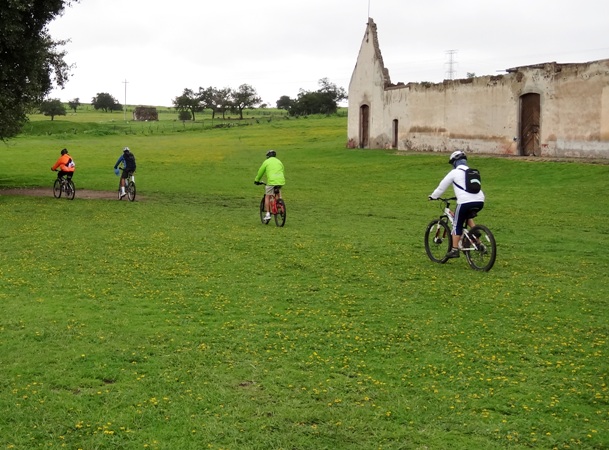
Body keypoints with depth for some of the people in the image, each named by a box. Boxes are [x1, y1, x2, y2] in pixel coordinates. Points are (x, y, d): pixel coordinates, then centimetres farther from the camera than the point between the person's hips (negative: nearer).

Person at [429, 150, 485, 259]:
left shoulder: (455, 172, 4)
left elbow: (442, 186, 9)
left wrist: (433, 196, 23)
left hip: (466, 202, -6)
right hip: (479, 201, 6)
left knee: (457, 225, 6)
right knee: (467, 216, 33)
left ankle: (454, 250, 3)